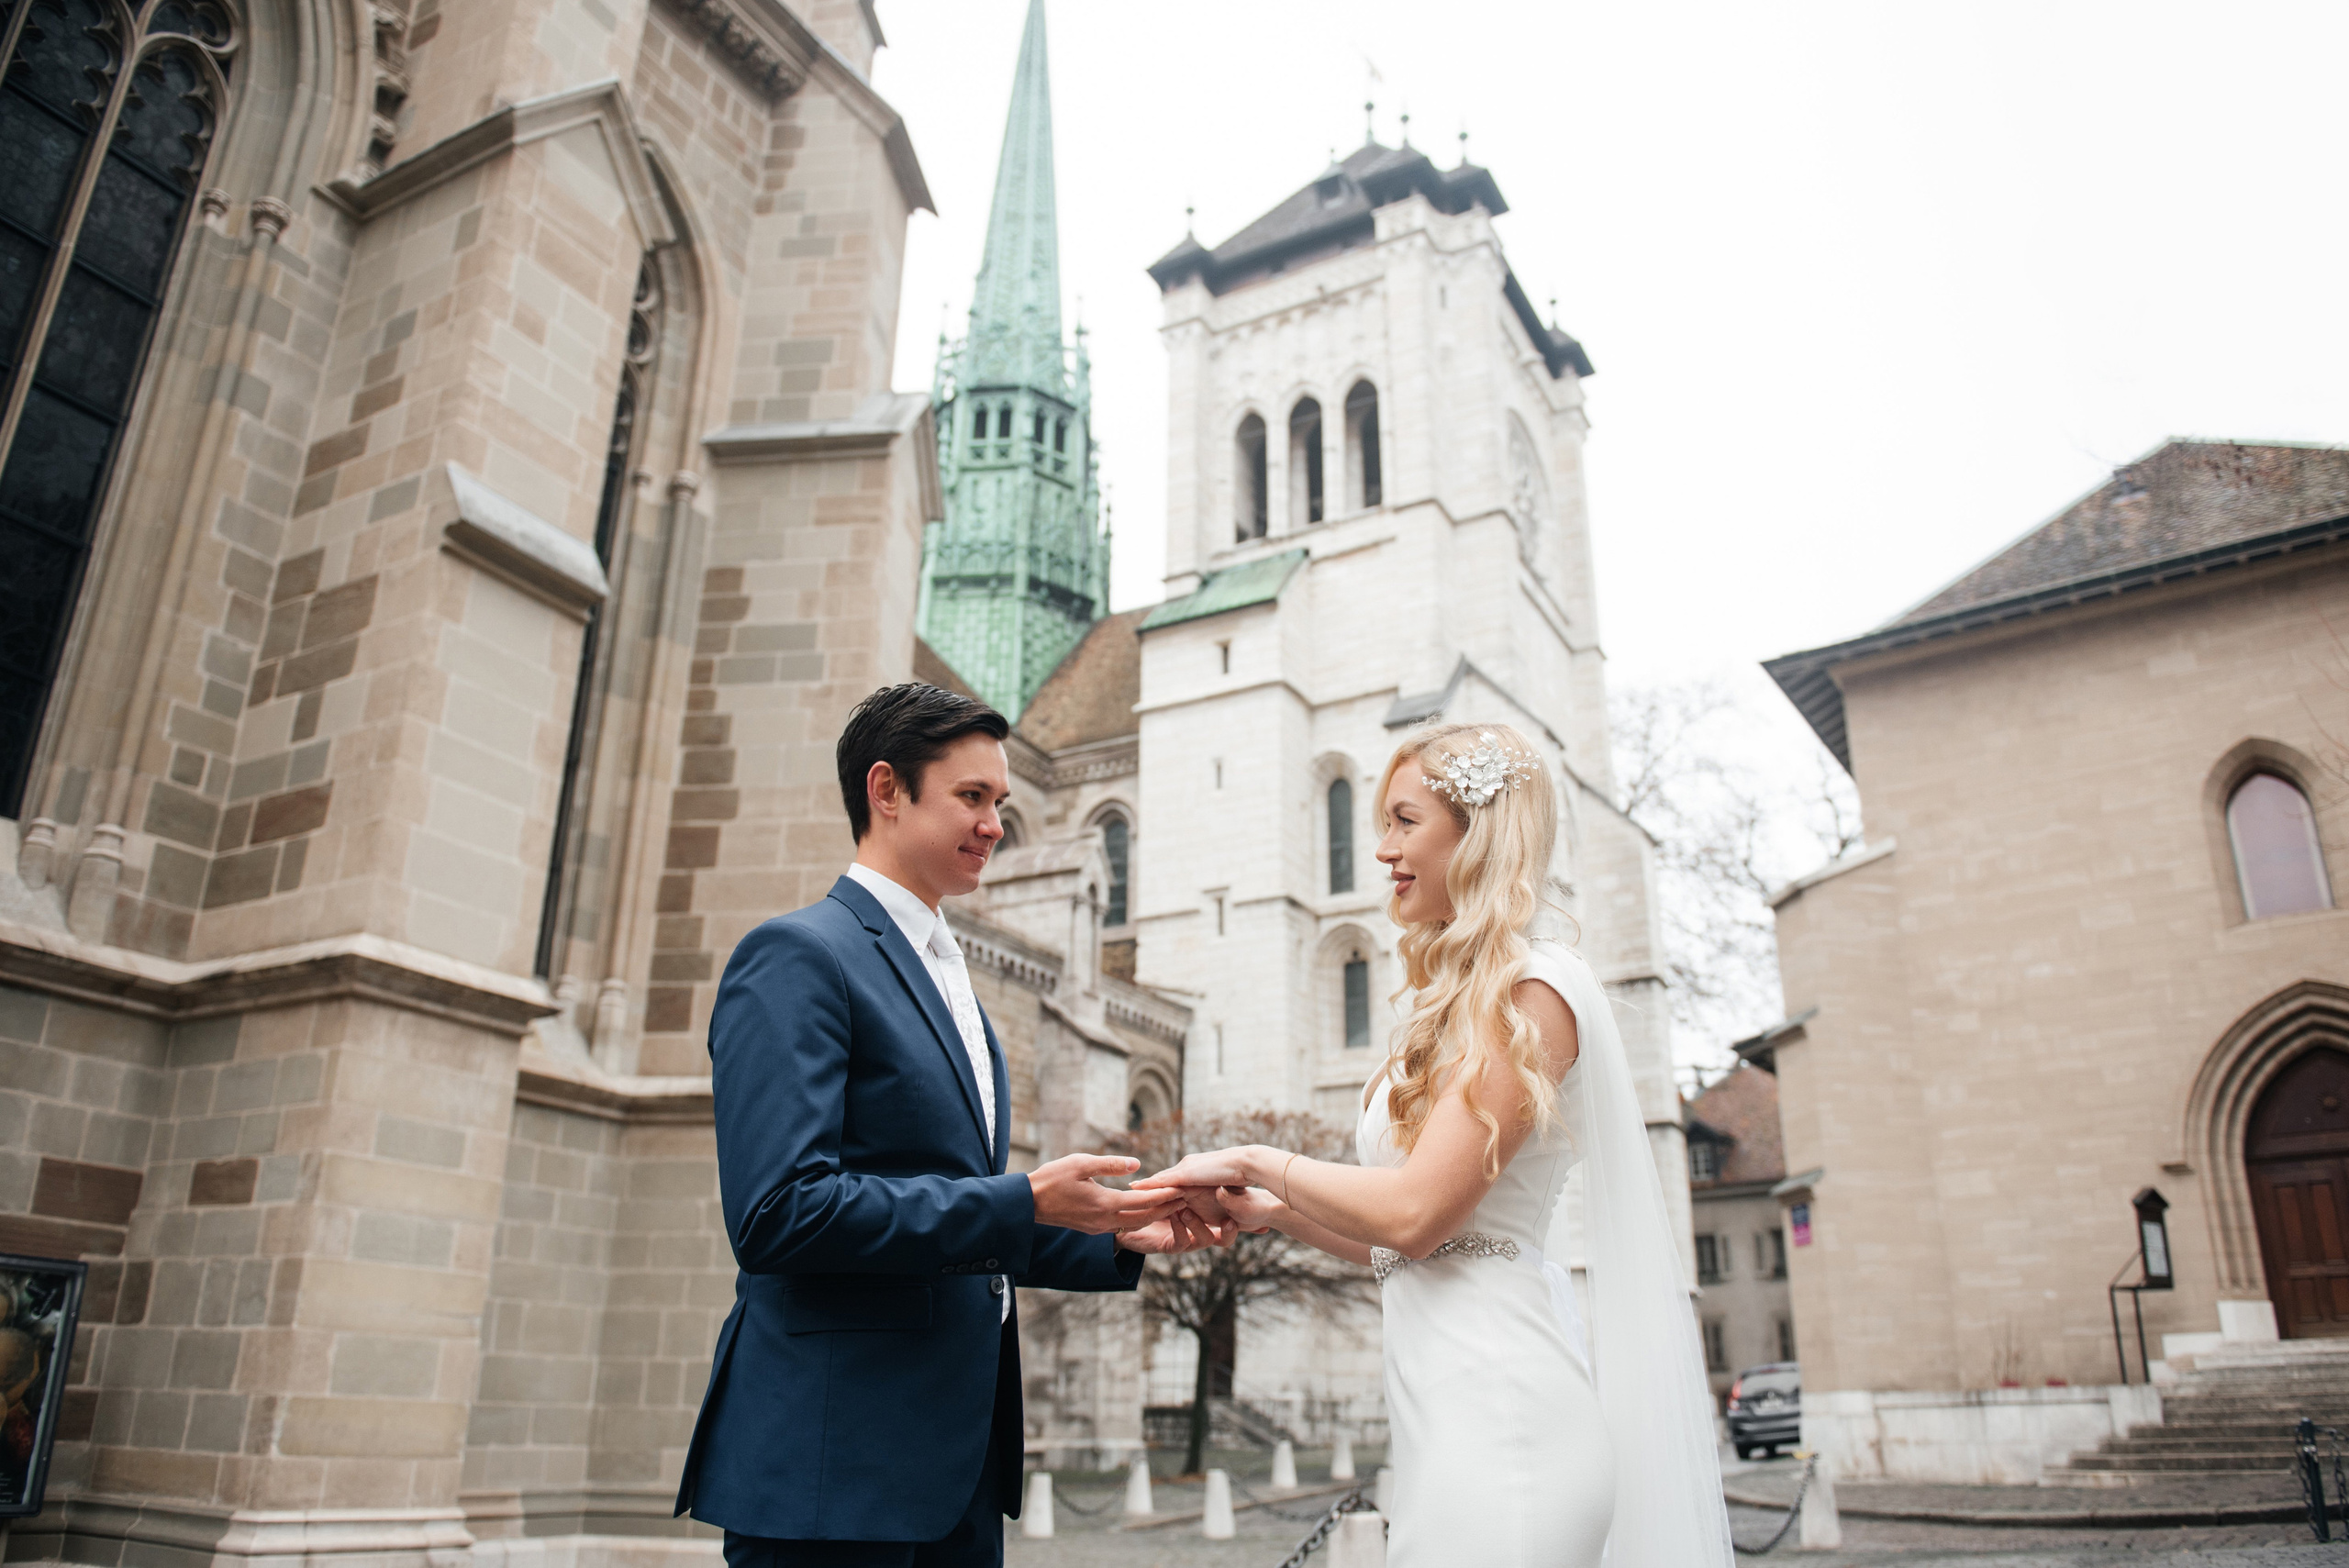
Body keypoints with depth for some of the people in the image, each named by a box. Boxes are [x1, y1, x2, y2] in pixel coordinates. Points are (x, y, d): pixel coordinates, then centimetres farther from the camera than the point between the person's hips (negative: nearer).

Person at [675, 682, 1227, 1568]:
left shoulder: (949, 982, 18)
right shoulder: (798, 956, -10)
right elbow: (777, 1212, -22)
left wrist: (1120, 1237, 6)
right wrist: (1025, 1203, -21)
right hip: (837, 1465, -8)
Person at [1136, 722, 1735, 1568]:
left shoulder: (1528, 992, -12)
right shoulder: (1458, 1000, 16)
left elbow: (1416, 1212, -18)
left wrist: (1255, 1162, -5)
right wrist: (1273, 1211, 11)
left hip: (1494, 1397, -9)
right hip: (1455, 1397, 9)